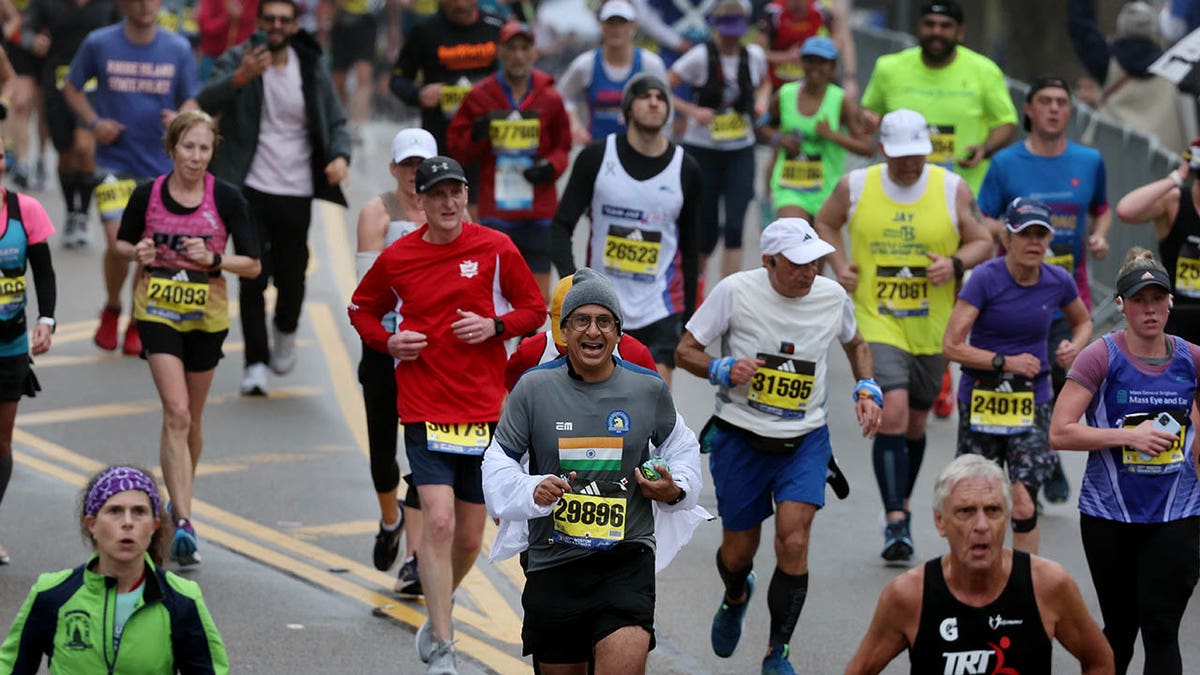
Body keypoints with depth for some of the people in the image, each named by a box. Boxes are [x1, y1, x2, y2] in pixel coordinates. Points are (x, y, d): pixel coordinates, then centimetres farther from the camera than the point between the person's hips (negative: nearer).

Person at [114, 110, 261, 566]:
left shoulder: (226, 199, -6)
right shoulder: (147, 195, -4)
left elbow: (253, 264, -3)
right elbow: (122, 242, 11)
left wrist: (214, 259, -20)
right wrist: (137, 253, -11)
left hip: (207, 318, 1)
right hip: (158, 312, -1)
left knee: (189, 419, 14)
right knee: (176, 413, -15)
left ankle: (179, 503, 37)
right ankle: (182, 523, -21)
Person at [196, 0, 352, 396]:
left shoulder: (312, 69, 6)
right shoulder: (238, 60, -3)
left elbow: (336, 122, 10)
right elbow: (206, 103, -18)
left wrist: (340, 156, -11)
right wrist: (241, 77, -36)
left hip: (297, 192, 2)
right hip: (251, 188, -2)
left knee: (292, 276, 5)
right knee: (253, 277, -7)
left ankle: (285, 332, 36)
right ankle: (255, 361, 2)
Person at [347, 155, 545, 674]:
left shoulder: (495, 249, -1)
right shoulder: (397, 258, 1)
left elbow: (535, 309, 7)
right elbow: (362, 309, 16)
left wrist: (495, 325, -12)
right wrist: (388, 341, -4)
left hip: (484, 411, 1)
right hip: (424, 410, -1)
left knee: (470, 536, 8)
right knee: (438, 521, -17)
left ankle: (438, 615, 37)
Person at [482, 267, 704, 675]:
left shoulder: (649, 389, 3)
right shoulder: (534, 388, -1)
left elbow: (680, 447, 21)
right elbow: (498, 464, 5)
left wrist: (676, 490, 1)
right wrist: (531, 492, -15)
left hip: (626, 560, -1)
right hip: (553, 561, 1)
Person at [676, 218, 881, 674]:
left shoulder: (832, 296, -3)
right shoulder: (735, 291, -11)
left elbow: (856, 344, 19)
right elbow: (685, 351, -4)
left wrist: (867, 390, 2)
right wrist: (724, 370, -23)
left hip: (805, 440, 1)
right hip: (741, 437, -1)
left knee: (793, 541, -17)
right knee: (738, 552, 9)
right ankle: (736, 597, 49)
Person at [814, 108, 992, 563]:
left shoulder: (953, 189, -3)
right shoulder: (854, 187, -2)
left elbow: (982, 242, 6)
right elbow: (825, 223, 17)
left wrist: (956, 263, -15)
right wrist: (839, 264, 0)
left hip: (933, 329, 2)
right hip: (877, 325, -2)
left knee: (915, 423, 13)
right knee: (892, 414, -18)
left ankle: (902, 504, 35)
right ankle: (896, 521, -17)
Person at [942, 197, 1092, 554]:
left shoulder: (1058, 281, -2)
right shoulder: (985, 279, -13)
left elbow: (1083, 322, 20)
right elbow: (951, 346, -14)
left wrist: (1074, 346, -2)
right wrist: (1005, 361, -21)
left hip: (1032, 402, 1)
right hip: (981, 400, -1)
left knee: (1025, 503, -11)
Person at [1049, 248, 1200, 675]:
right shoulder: (1102, 357, -7)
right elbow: (1059, 433, -12)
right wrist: (1129, 436, -18)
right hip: (1110, 515, -1)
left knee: (1161, 630, -8)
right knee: (1120, 628, 10)